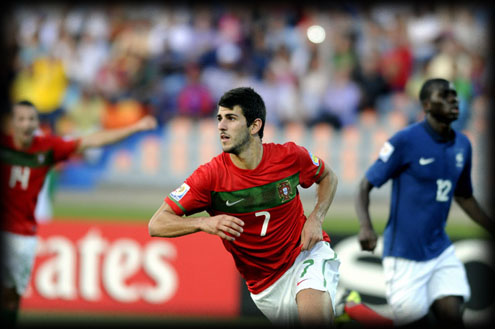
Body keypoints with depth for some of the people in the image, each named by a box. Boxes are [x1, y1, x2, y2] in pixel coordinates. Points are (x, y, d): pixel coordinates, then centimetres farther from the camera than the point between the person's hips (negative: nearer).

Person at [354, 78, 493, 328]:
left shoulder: (462, 145, 7)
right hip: (404, 254, -5)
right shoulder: (405, 141, -11)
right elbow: (365, 186, -9)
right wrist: (366, 227, -26)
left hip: (441, 250, 5)